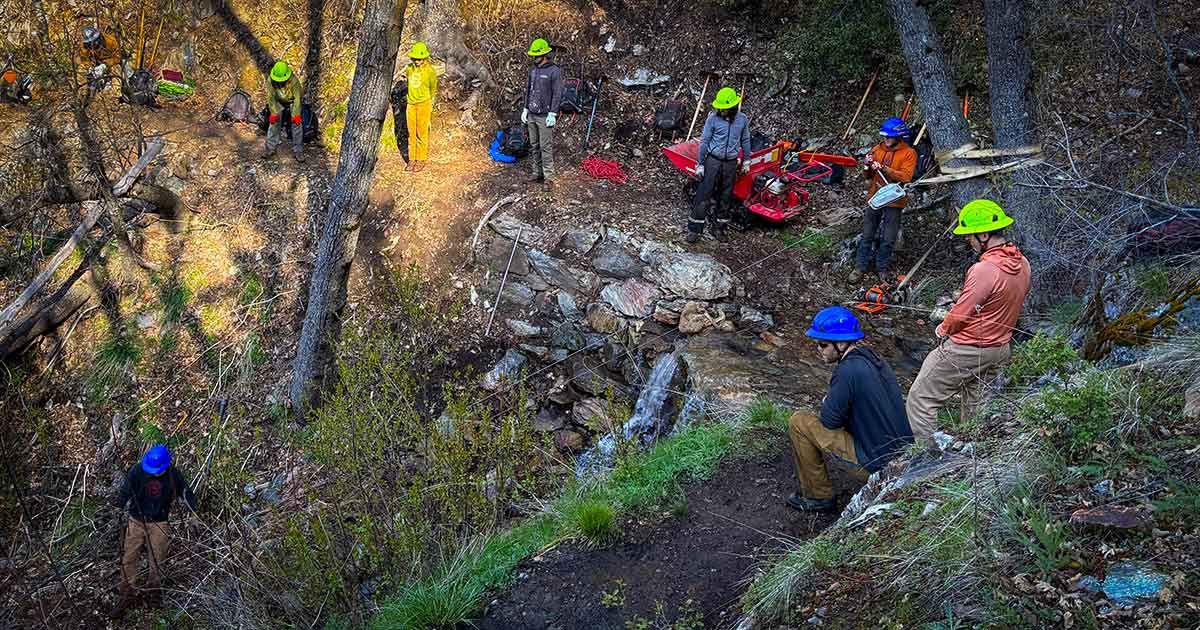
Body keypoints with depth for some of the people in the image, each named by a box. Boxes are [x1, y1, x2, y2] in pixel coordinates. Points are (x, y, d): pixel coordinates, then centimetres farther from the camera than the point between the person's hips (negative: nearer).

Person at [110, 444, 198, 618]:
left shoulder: (173, 474, -7)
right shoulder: (136, 471, -12)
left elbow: (185, 492, 6)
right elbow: (126, 492, -11)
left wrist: (194, 511, -6)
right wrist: (120, 502, -32)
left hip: (159, 524, 0)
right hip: (136, 522, 0)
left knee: (157, 561, 4)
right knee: (128, 559, -3)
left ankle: (155, 592, 24)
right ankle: (127, 595, 8)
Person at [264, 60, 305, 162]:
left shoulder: (294, 80, -35)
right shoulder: (270, 80, -27)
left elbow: (297, 98, -28)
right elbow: (271, 97, -19)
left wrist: (296, 114, -29)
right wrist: (273, 113, -23)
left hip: (292, 101, -2)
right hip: (279, 102, 2)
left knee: (297, 123, -10)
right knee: (273, 121, -5)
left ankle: (298, 151, -4)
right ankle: (270, 149, 3)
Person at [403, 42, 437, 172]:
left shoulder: (430, 71, -7)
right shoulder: (409, 68, 3)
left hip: (424, 104, -4)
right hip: (411, 104, 4)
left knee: (422, 133, -1)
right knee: (412, 134, 6)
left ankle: (421, 160, 6)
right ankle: (412, 159, 12)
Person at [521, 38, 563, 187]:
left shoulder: (554, 71, -9)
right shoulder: (533, 70, 12)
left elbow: (557, 94, -12)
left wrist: (552, 114, -15)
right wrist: (525, 108, 14)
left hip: (545, 116, -7)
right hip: (531, 115, 7)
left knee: (546, 147, -8)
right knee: (534, 146, 11)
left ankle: (549, 177, -5)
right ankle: (537, 173, 19)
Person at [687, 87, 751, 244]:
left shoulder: (742, 119, 0)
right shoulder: (713, 118, -8)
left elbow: (745, 141, 12)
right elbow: (704, 141, -4)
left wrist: (746, 161, 15)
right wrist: (700, 164, -4)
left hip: (731, 164, 3)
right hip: (713, 161, -3)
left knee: (725, 197, 10)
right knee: (703, 195, -5)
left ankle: (719, 228, 23)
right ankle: (694, 230, 0)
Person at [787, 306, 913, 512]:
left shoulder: (849, 371, -21)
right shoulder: (871, 357, 6)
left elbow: (829, 420, -14)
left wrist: (826, 404, 7)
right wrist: (831, 403, 10)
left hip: (877, 462, -9)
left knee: (799, 423, -4)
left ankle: (818, 496, 7)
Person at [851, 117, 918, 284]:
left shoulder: (909, 153, -7)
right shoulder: (878, 149, 5)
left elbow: (906, 177, -19)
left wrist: (884, 168, -25)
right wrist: (868, 166, -10)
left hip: (893, 202, -3)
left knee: (888, 239, 4)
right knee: (867, 236, 8)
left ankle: (882, 268, 18)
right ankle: (860, 267, 15)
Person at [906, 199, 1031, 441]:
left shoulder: (984, 269, -28)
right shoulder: (1022, 263, -1)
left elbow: (960, 315, -20)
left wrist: (944, 329, 0)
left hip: (966, 351, -9)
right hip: (1000, 348, 9)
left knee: (921, 399, 1)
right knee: (976, 407, 20)